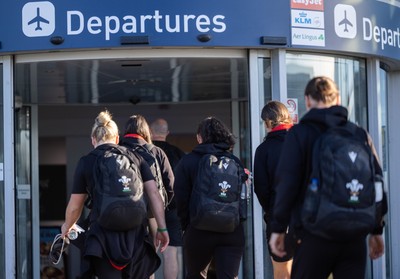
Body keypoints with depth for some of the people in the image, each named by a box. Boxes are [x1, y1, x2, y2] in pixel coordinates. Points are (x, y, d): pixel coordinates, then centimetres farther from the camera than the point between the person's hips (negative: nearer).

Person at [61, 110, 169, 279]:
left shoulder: (86, 162, 5)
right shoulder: (135, 157, 10)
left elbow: (75, 206, 11)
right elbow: (154, 194, 3)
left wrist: (67, 226, 31)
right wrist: (162, 228, 7)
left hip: (104, 236, -2)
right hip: (136, 234, 2)